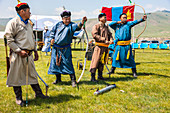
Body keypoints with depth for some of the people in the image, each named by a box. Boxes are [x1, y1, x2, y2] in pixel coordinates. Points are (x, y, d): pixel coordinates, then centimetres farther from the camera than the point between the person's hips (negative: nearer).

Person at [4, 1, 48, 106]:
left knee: (32, 74, 14)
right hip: (18, 54, -7)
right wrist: (19, 51, -17)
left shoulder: (29, 23, 17)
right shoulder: (13, 23, -8)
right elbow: (9, 39, -12)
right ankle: (19, 98, 14)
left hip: (29, 54, 7)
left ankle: (38, 93, 26)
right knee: (16, 76, 1)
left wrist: (35, 50, 19)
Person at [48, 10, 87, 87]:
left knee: (68, 63, -8)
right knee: (55, 63, 10)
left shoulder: (71, 25, -10)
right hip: (56, 48, 4)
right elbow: (53, 31, 19)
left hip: (65, 49, -4)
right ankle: (58, 78, 27)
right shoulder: (58, 24, 2)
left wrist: (82, 23, -53)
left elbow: (77, 27, -33)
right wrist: (52, 38, 6)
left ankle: (73, 80, 0)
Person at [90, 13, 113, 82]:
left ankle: (100, 75, 24)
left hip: (105, 47, 7)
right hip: (99, 46, -7)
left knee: (102, 62, 13)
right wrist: (103, 39, -18)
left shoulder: (106, 27, 20)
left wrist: (111, 39, -1)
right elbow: (94, 34, -14)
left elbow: (110, 34, 21)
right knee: (95, 61, -9)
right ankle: (92, 77, -6)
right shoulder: (96, 26, -2)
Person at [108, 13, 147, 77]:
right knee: (115, 58, 11)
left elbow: (135, 22, -14)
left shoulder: (128, 24, 2)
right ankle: (112, 70, 27)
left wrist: (142, 19, -33)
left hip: (126, 46, -2)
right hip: (118, 45, 2)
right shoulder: (116, 25, 11)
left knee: (130, 58, -1)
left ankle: (134, 72, 7)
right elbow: (110, 24, 1)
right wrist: (118, 22, -5)